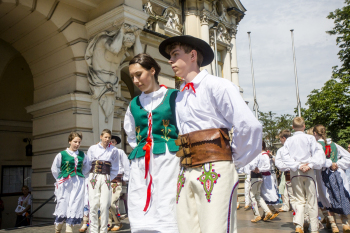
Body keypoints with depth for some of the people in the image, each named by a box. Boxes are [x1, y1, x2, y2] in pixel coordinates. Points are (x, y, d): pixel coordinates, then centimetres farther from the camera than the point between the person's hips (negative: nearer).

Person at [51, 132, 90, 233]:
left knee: (75, 205, 0)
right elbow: (54, 169, 7)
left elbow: (86, 168, 21)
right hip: (65, 183, -3)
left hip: (78, 184, 3)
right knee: (63, 204, -1)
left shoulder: (82, 155, 7)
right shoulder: (61, 154, -2)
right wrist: (60, 179, 5)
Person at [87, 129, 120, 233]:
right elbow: (88, 164, 13)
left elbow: (115, 168, 11)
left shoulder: (114, 150, 7)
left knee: (105, 205, -5)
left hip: (106, 179, 0)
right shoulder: (92, 148, 9)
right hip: (94, 178, 0)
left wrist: (108, 178, 4)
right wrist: (91, 177, 5)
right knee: (93, 205, -3)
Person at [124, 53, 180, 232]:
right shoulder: (134, 104, 17)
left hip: (168, 161, -4)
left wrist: (179, 148, 0)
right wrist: (141, 149, 15)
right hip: (140, 165, 5)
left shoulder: (174, 97, 3)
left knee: (168, 217, -10)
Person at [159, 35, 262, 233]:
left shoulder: (216, 86, -5)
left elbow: (250, 126, -15)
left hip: (214, 172, -7)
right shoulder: (180, 96, 18)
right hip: (187, 174, 7)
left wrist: (234, 161, -6)